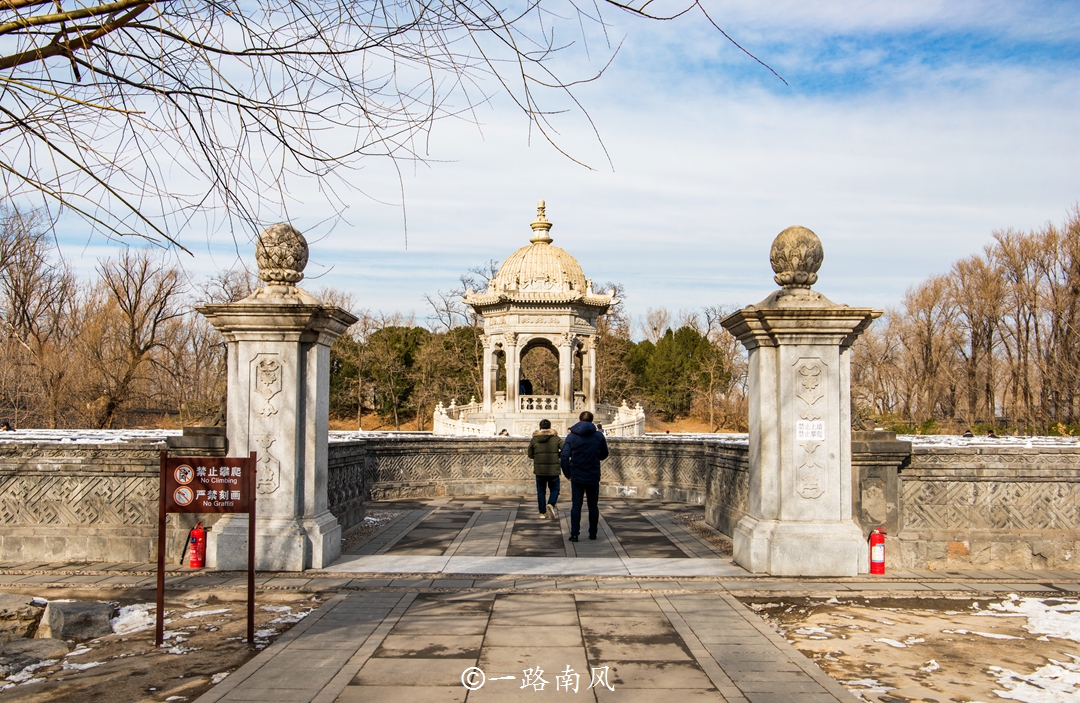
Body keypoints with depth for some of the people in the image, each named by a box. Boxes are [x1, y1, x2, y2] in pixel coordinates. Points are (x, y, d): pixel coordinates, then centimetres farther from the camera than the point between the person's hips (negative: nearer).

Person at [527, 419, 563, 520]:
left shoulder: (534, 439, 1)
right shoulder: (556, 438, -3)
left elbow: (530, 455, 7)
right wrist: (557, 456, 9)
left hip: (539, 470, 2)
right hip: (553, 469, -2)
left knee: (541, 491, 11)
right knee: (554, 489, 10)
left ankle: (542, 513, 10)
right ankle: (550, 505, -16)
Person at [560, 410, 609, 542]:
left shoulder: (571, 436, -4)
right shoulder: (599, 436, -1)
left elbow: (564, 456, -10)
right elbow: (604, 455, 8)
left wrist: (567, 473, 0)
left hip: (577, 477, -1)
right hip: (594, 477, 1)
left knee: (576, 505, 4)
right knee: (593, 505, 12)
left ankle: (574, 534, -1)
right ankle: (593, 533, 15)